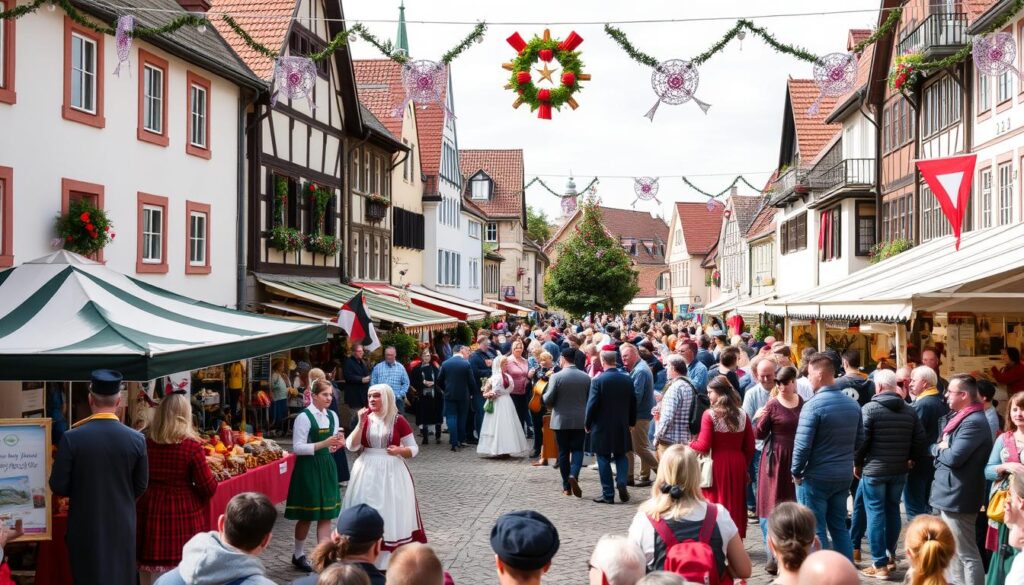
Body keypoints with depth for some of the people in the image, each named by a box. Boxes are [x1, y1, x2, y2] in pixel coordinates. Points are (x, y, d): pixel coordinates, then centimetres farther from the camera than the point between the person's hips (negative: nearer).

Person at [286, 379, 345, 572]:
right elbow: (297, 447, -16)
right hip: (308, 468, -6)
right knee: (306, 515, 6)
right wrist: (324, 444, -24)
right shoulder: (304, 417, -13)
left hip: (327, 467, 6)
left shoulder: (332, 416, 6)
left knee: (327, 514, 2)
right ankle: (298, 554, 26)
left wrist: (336, 444, -8)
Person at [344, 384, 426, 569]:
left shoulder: (398, 420, -4)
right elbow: (351, 446, -4)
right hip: (367, 472, 3)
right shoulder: (365, 418, 4)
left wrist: (399, 450, -19)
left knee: (392, 515, -1)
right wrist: (361, 423, -13)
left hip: (391, 472, -2)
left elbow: (414, 449, 0)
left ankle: (392, 561, 7)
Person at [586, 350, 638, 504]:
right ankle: (622, 483, -2)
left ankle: (608, 495, 6)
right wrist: (631, 422, 19)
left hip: (602, 427, -4)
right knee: (620, 456, 18)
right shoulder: (627, 380, 0)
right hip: (622, 427, 4)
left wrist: (587, 424, 0)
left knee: (604, 460, 4)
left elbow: (592, 404, -13)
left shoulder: (598, 380, -15)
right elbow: (633, 403, 7)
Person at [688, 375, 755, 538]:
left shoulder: (709, 414, -13)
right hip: (738, 464, 5)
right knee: (736, 503, 13)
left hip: (717, 464, -5)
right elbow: (749, 447, 6)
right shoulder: (742, 415, 3)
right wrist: (744, 465, 17)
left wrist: (691, 444, 5)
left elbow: (704, 446, -14)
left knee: (715, 504, 6)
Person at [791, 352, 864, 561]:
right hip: (844, 475, 7)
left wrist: (796, 472, -5)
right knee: (839, 526, 17)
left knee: (815, 531, 3)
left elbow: (802, 445, -19)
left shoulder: (813, 406, -18)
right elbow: (859, 440, 12)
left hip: (816, 477, -7)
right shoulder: (852, 404, 5)